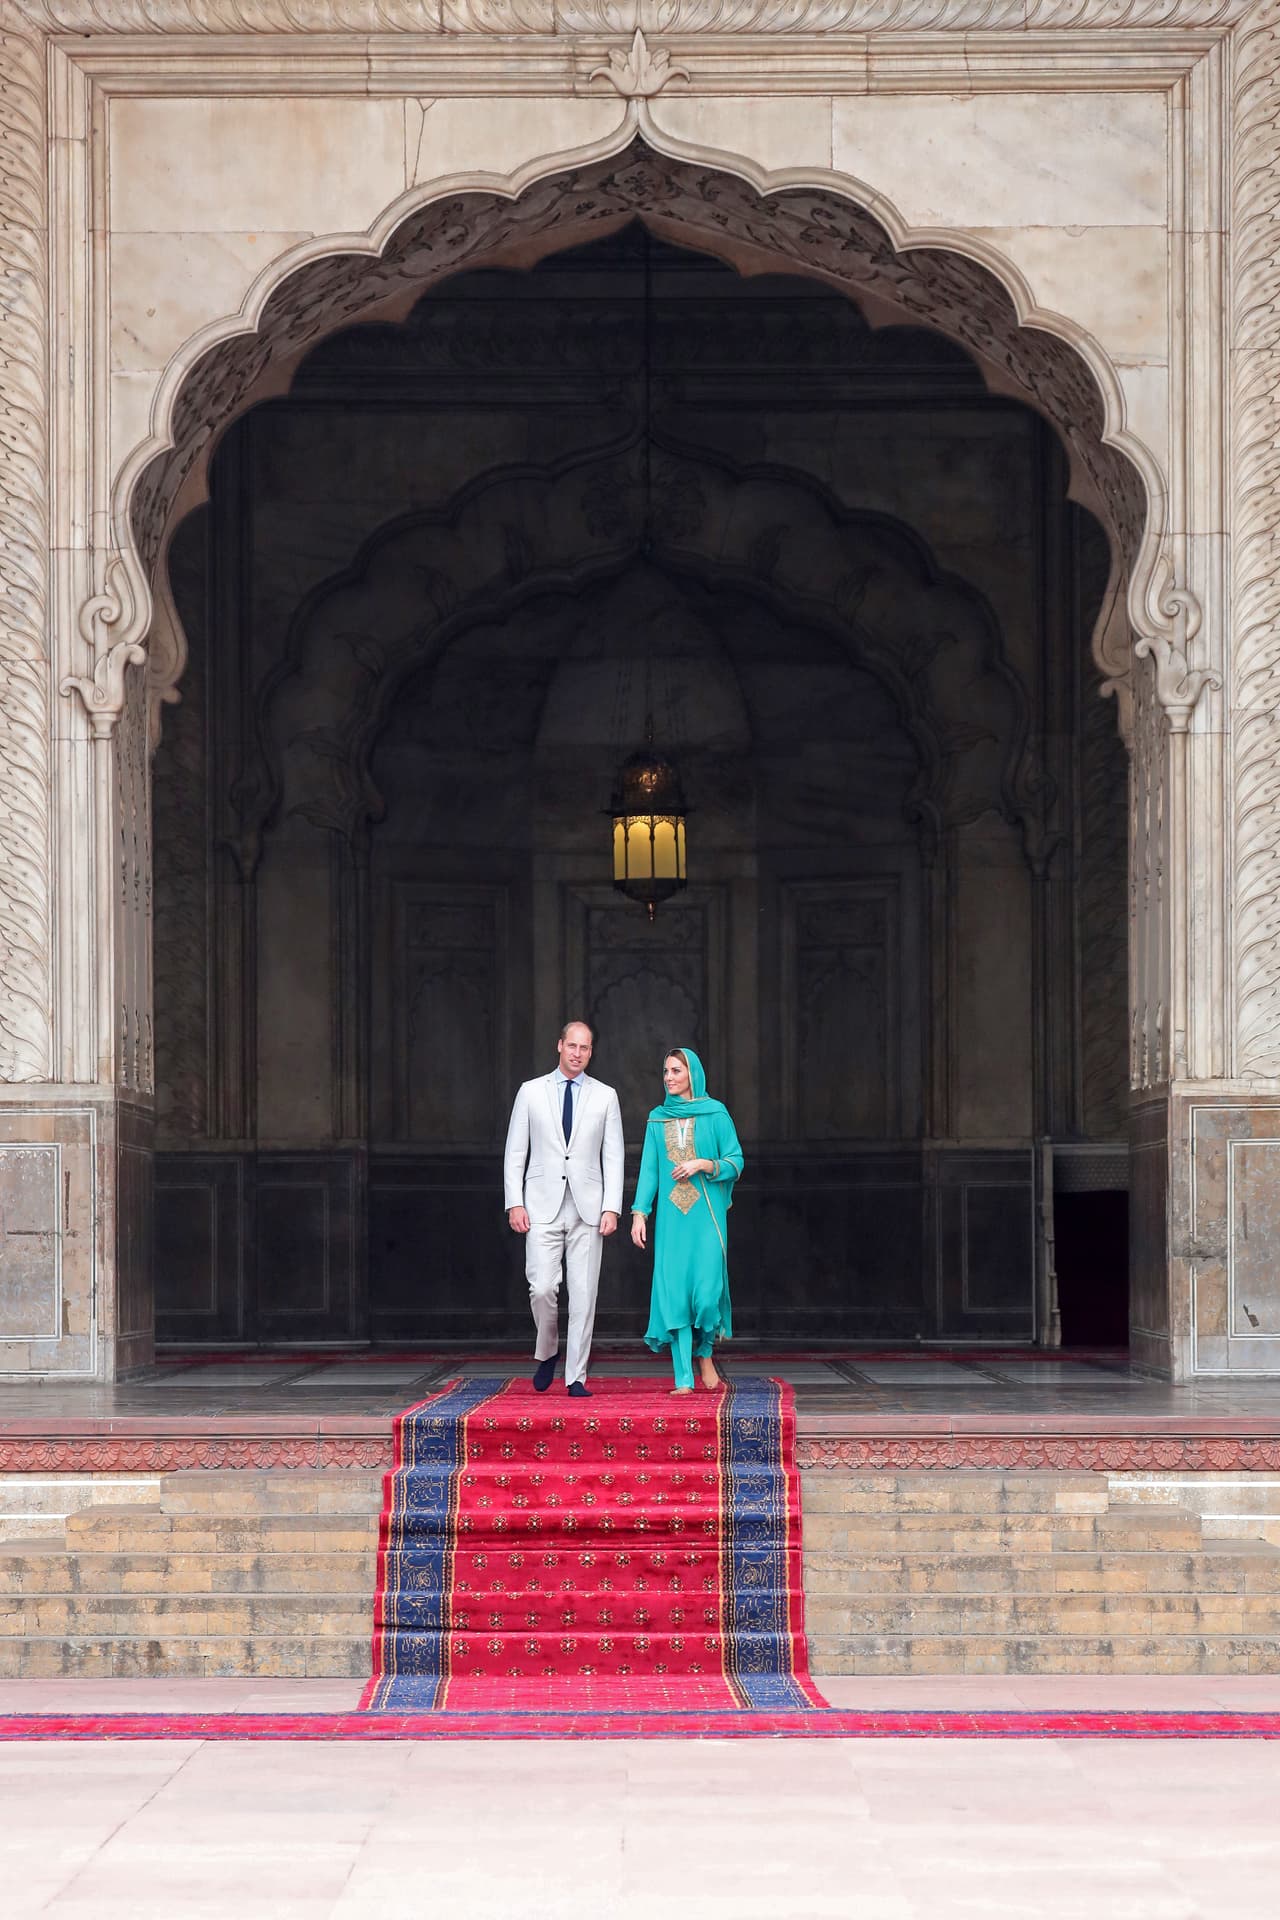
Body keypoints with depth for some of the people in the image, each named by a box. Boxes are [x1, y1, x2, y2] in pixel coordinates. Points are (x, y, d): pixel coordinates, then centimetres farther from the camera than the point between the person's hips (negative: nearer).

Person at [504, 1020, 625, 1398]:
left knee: (583, 1295, -2)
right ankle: (547, 1353, 17)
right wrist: (515, 1203, -3)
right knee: (542, 1288, -10)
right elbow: (515, 1153, 7)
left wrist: (611, 1208, -4)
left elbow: (613, 1157, 6)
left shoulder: (605, 1096, 9)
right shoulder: (531, 1092, 8)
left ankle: (576, 1377, 3)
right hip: (542, 1208, -1)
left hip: (587, 1210, 1)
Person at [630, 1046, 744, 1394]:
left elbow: (735, 1162, 2)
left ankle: (705, 1352, 19)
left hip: (706, 1215, -2)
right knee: (673, 1292, -4)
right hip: (671, 1218, 3)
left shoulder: (715, 1113, 2)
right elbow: (649, 1168, 9)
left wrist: (703, 1164, -14)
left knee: (706, 1289, -10)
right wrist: (640, 1212, 0)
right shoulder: (657, 1118, 11)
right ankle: (684, 1378, -2)